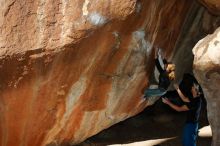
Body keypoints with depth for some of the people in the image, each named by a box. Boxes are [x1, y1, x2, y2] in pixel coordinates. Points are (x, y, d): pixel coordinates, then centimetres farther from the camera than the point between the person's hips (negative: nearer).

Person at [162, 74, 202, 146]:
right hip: (190, 123, 10)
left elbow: (179, 109, -23)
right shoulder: (196, 98, 2)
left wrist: (168, 102, -15)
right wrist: (178, 89, 17)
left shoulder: (195, 101, -28)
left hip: (191, 124, -10)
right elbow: (185, 99, 21)